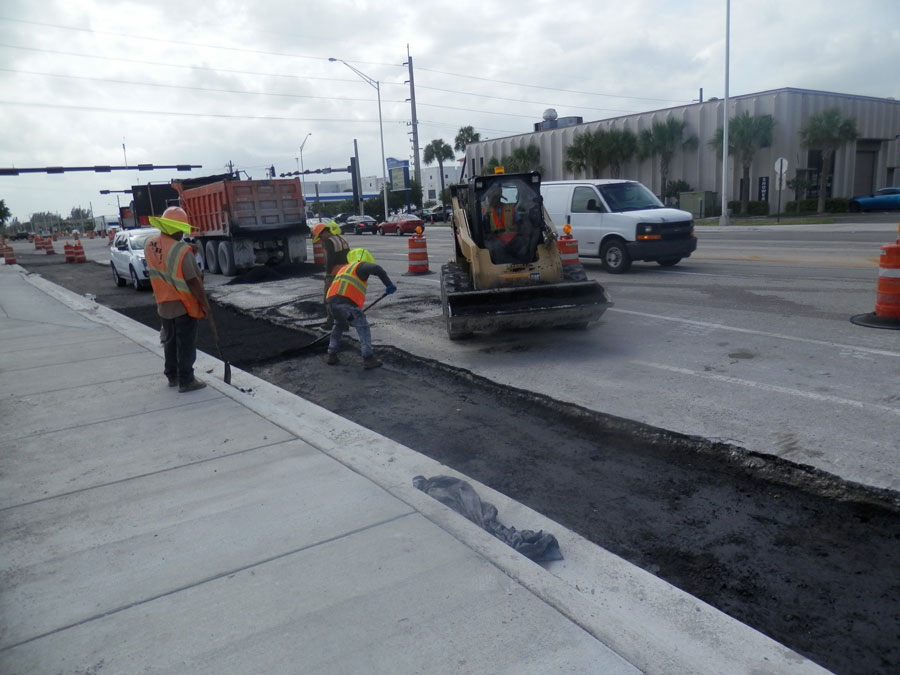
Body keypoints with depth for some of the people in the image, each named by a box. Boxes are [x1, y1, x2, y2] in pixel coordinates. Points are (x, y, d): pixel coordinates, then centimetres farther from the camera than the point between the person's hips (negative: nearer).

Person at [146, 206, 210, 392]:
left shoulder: (149, 245, -2)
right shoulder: (182, 250, -24)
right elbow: (192, 281, -21)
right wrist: (204, 302, -11)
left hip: (164, 304, 7)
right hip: (183, 305, -7)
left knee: (170, 340, 19)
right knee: (186, 344, 4)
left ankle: (172, 376, 29)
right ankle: (186, 381, 10)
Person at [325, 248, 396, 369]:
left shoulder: (344, 268, 33)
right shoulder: (361, 266, 8)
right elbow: (377, 269, -14)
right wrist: (389, 284, -7)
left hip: (332, 301, 8)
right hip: (346, 302, -8)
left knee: (339, 326, 29)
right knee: (363, 328, 1)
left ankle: (332, 356, 31)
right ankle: (368, 359, -3)